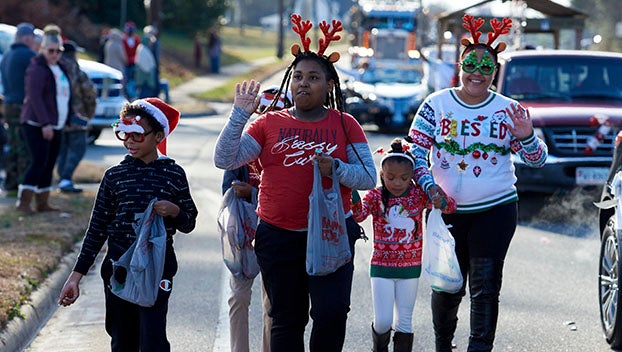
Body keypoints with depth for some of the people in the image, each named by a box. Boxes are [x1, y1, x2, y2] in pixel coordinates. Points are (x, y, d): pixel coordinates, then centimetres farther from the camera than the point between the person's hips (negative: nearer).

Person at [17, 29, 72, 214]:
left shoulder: (60, 68, 16)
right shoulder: (37, 69, -11)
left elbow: (66, 95, 25)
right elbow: (34, 97, -20)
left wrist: (71, 115, 16)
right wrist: (45, 123, -25)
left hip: (55, 125, 9)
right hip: (36, 124, -8)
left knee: (49, 164, 7)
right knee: (39, 162, -16)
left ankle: (42, 203, 11)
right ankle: (23, 202, -17)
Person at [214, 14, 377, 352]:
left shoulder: (345, 124, 3)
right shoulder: (269, 124, 5)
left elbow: (368, 177, -1)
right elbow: (224, 160, -2)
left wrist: (336, 169, -19)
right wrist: (240, 114, -10)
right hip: (278, 236, 2)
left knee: (332, 312, -15)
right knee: (286, 320, 10)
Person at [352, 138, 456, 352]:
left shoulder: (419, 195, -4)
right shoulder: (375, 196, -8)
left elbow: (450, 206, -10)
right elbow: (358, 216, -23)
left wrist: (442, 202, -33)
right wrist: (354, 195, -42)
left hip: (410, 267, 1)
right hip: (381, 267, -1)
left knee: (404, 321, 8)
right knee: (383, 321, -4)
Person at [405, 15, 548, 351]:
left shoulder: (507, 109, 2)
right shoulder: (437, 104, 0)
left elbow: (537, 160, 3)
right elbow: (414, 151, -1)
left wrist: (526, 137, -18)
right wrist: (429, 186, -15)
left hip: (496, 210, 0)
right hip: (447, 210, 0)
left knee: (485, 288, -2)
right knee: (448, 286, 9)